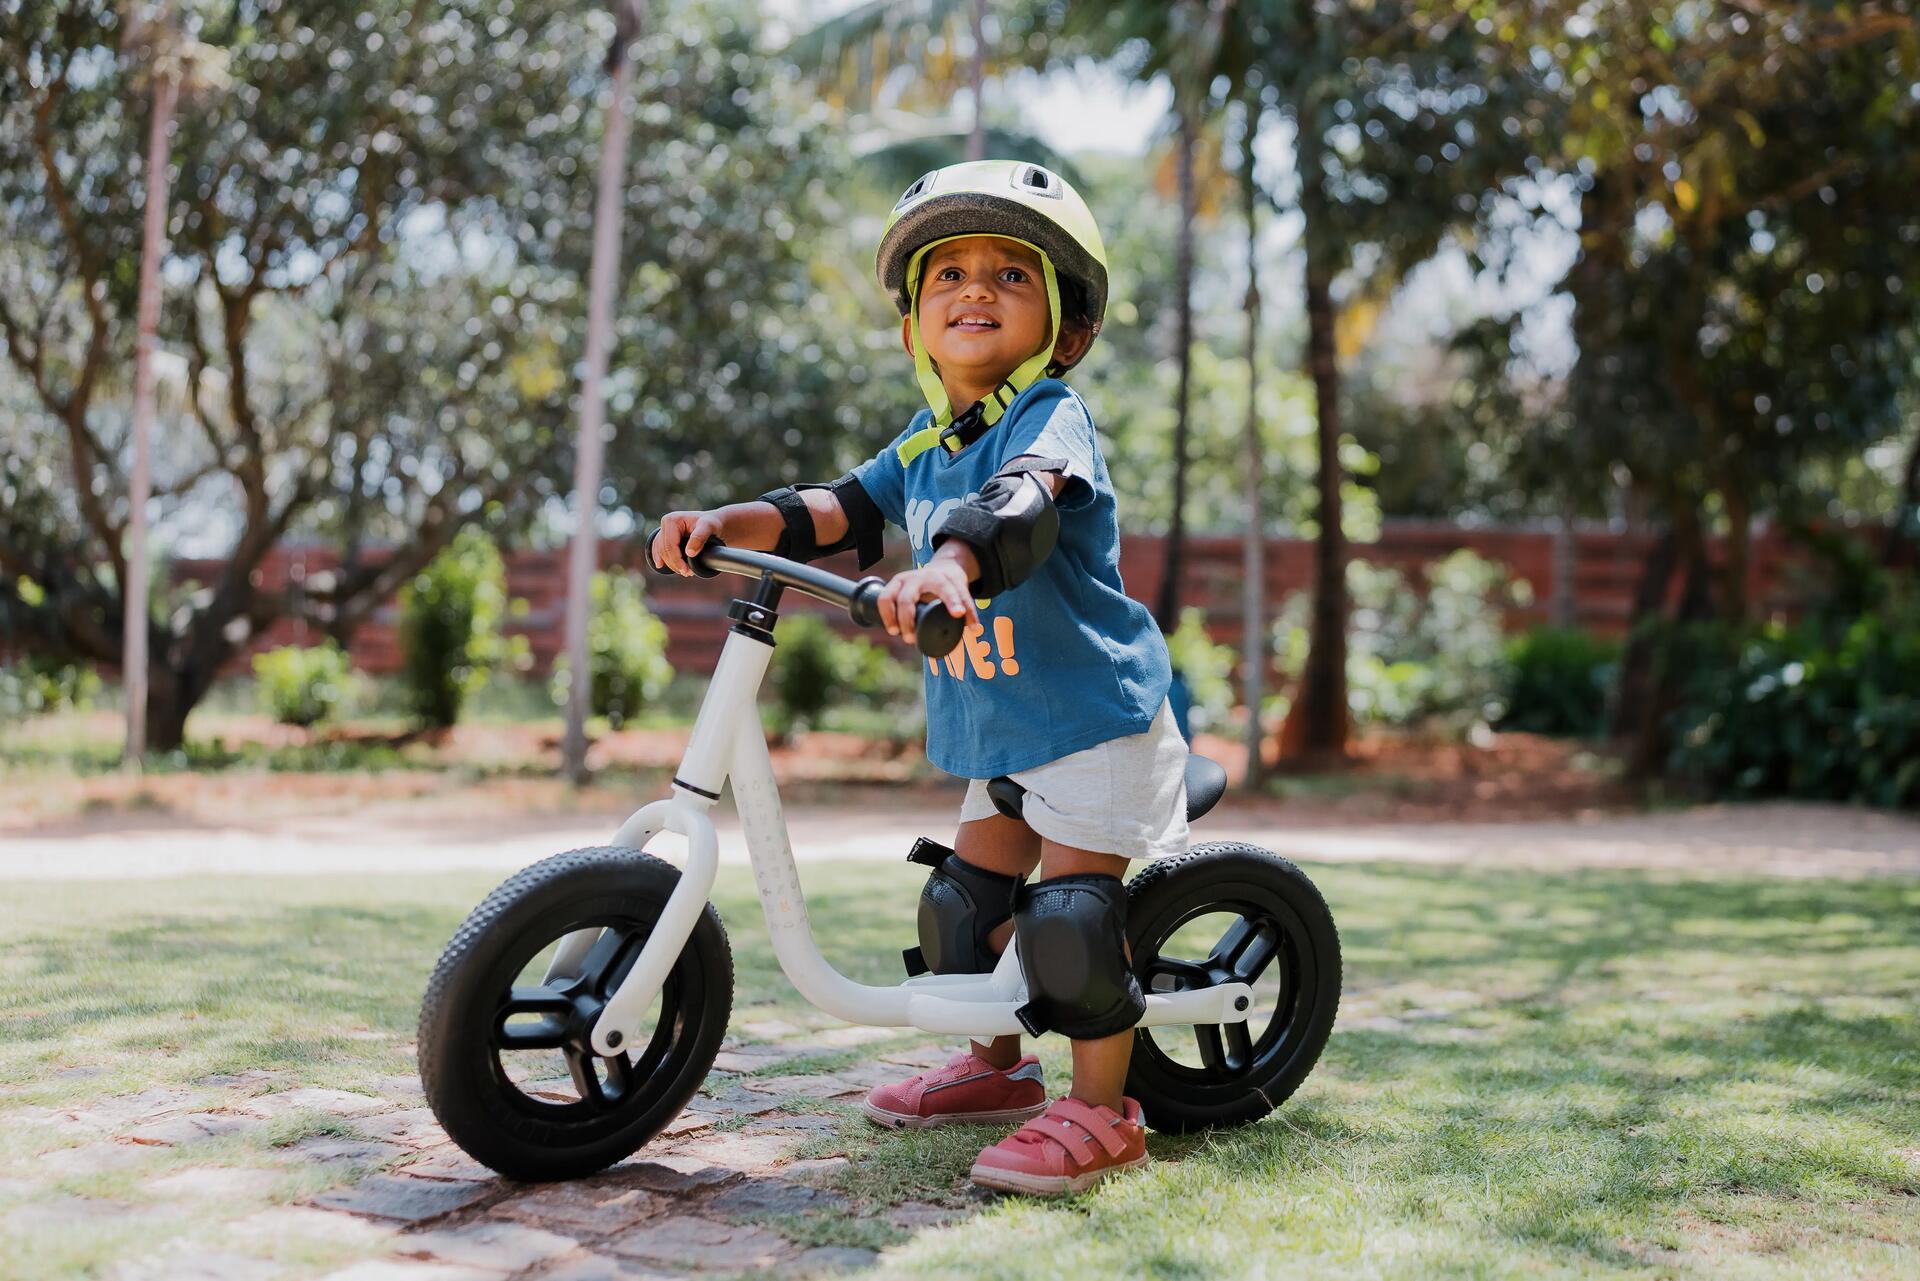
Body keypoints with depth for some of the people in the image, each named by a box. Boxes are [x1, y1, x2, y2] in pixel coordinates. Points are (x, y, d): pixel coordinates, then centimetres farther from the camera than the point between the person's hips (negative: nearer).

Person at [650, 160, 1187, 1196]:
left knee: (1067, 910, -14)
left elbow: (1021, 504, -37)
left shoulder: (1050, 415, -17)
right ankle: (996, 1067, 33)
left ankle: (1101, 1111, -1)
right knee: (963, 896, 14)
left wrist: (952, 563, -58)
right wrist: (729, 521, -11)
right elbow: (846, 508, 5)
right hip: (997, 735, 8)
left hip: (1096, 717, -8)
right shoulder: (923, 444, 9)